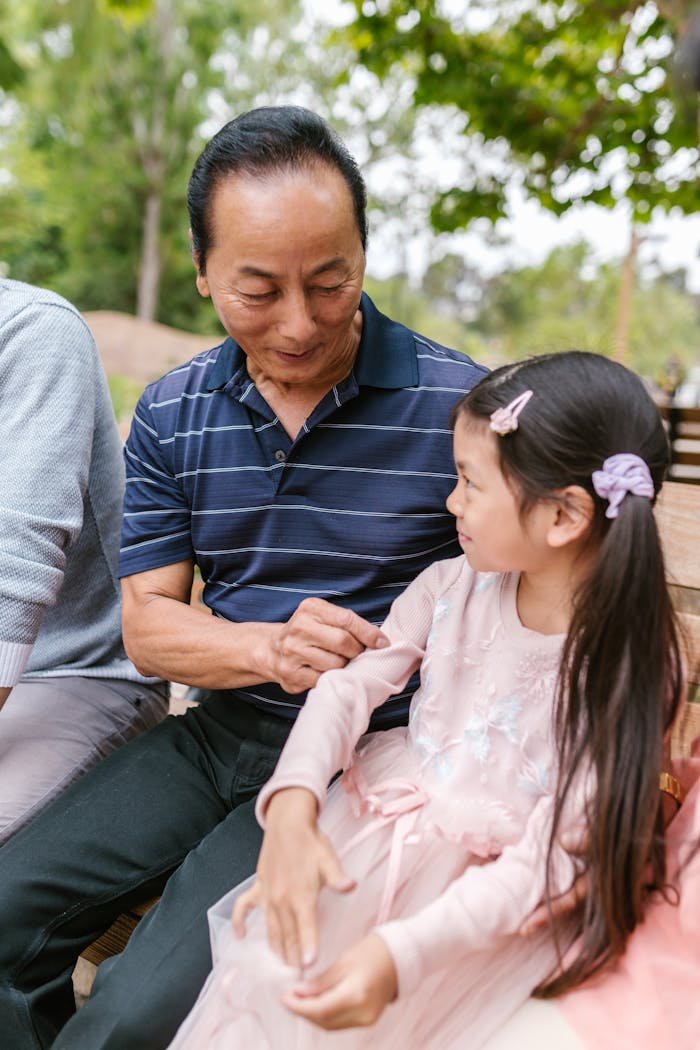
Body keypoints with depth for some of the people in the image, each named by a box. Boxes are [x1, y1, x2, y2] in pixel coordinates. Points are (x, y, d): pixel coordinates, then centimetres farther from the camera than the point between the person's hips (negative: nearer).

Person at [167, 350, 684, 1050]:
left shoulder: (631, 666, -16)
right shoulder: (451, 587, -3)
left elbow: (547, 857, -19)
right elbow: (351, 685, -5)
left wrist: (401, 953, -31)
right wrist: (291, 808, -24)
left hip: (501, 888, -3)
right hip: (389, 821, 4)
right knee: (269, 965, -18)